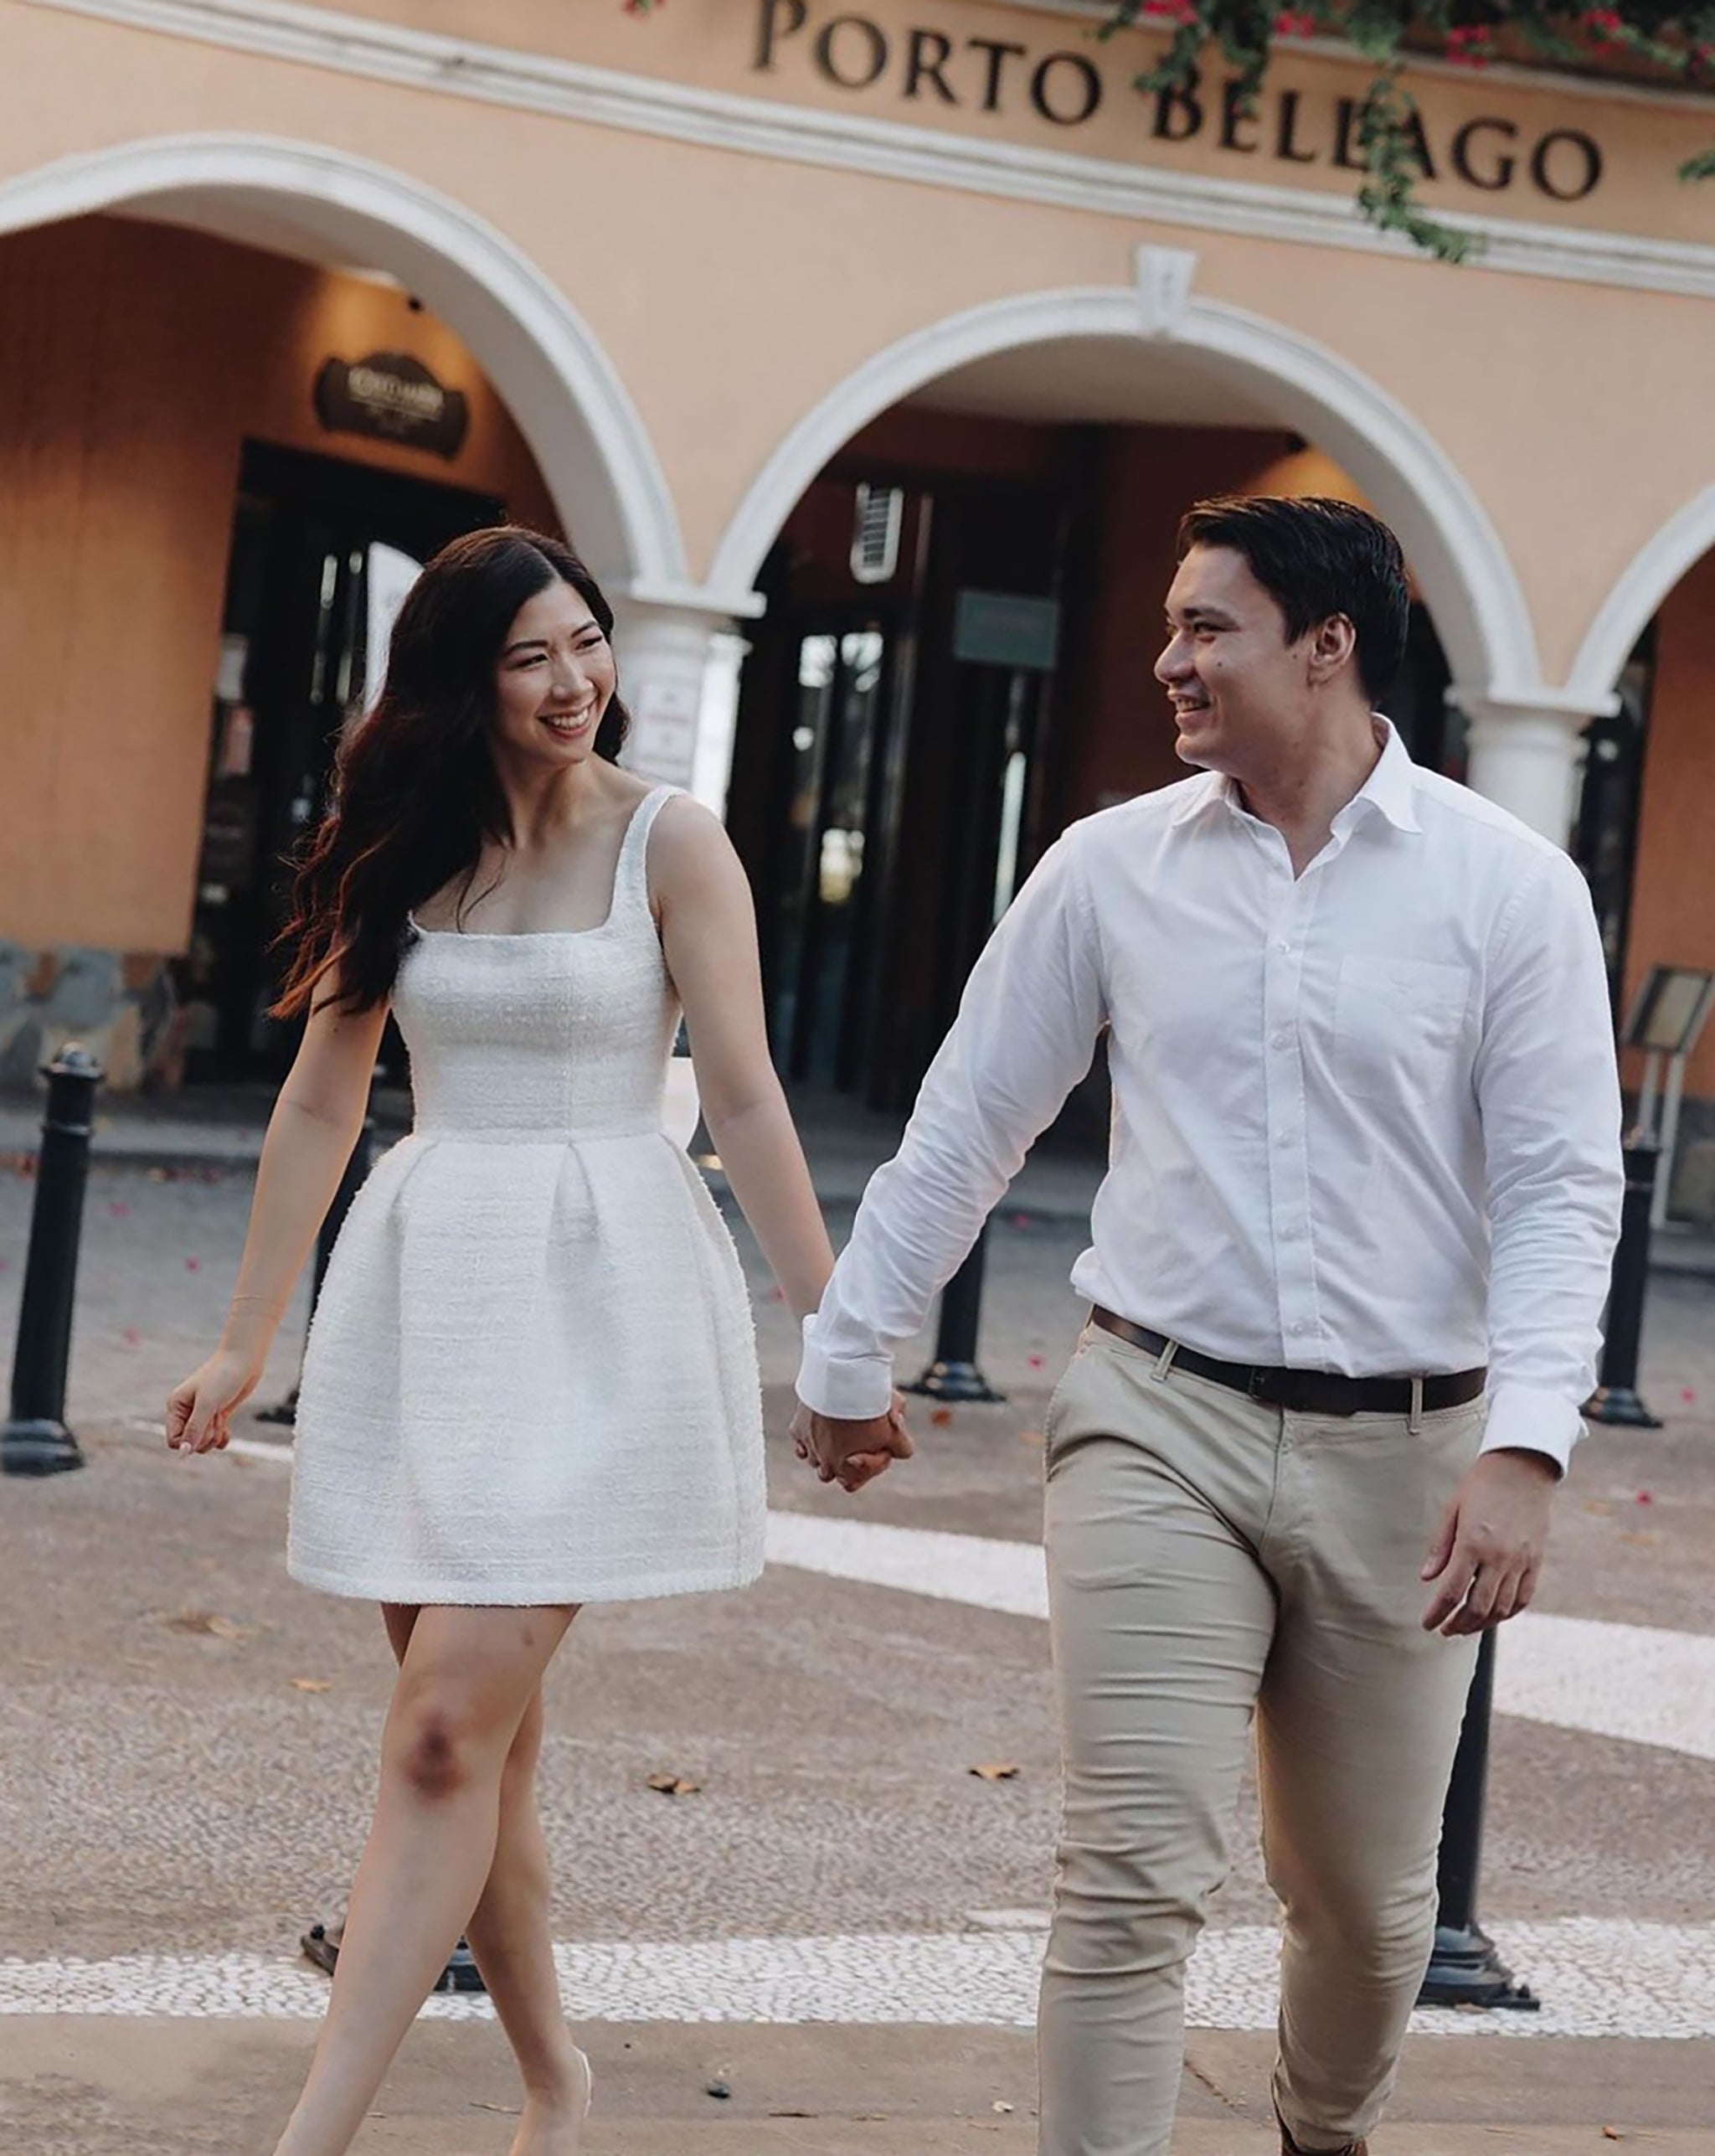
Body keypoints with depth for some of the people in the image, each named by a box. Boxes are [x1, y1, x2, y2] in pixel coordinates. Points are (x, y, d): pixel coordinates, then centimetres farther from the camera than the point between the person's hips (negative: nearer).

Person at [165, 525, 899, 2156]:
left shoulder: (669, 844, -2)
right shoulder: (399, 853, 9)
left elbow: (744, 1101, -4)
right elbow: (321, 1101, 13)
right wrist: (246, 1342, 13)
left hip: (598, 1298, -4)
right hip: (424, 1289, 5)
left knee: (448, 1730, -12)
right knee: (482, 1739, 9)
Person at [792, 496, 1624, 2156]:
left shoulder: (1510, 885, -3)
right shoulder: (1112, 866, 3)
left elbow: (1561, 1184, -6)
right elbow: (966, 1126, 10)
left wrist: (1524, 1447, -18)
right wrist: (847, 1355, 14)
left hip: (1402, 1456, 0)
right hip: (1162, 1425, 0)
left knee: (1367, 1904, 15)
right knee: (1133, 1879, -9)